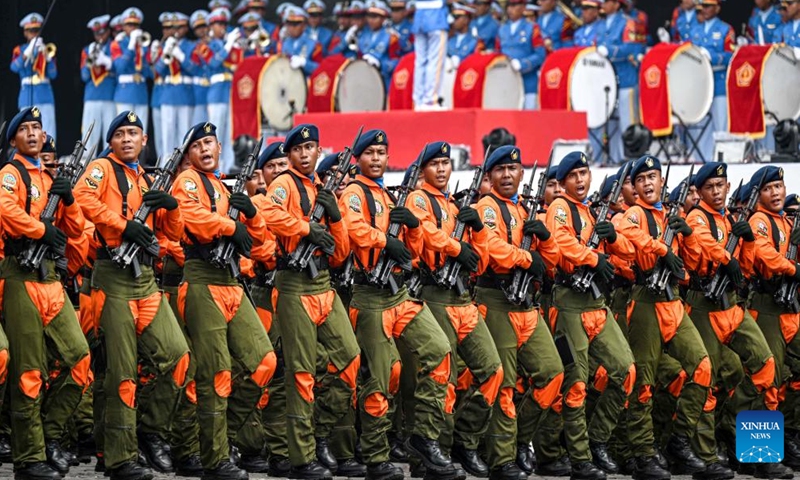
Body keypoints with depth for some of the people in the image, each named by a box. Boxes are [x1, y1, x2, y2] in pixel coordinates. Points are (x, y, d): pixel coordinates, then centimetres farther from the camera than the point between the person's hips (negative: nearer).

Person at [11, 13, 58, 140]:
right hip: (27, 96, 0)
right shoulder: (19, 50, 7)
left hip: (44, 96, 0)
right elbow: (14, 67, -14)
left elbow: (53, 75, 1)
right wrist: (28, 51, -25)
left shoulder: (47, 50, 9)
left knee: (49, 134, -9)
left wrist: (48, 57, -14)